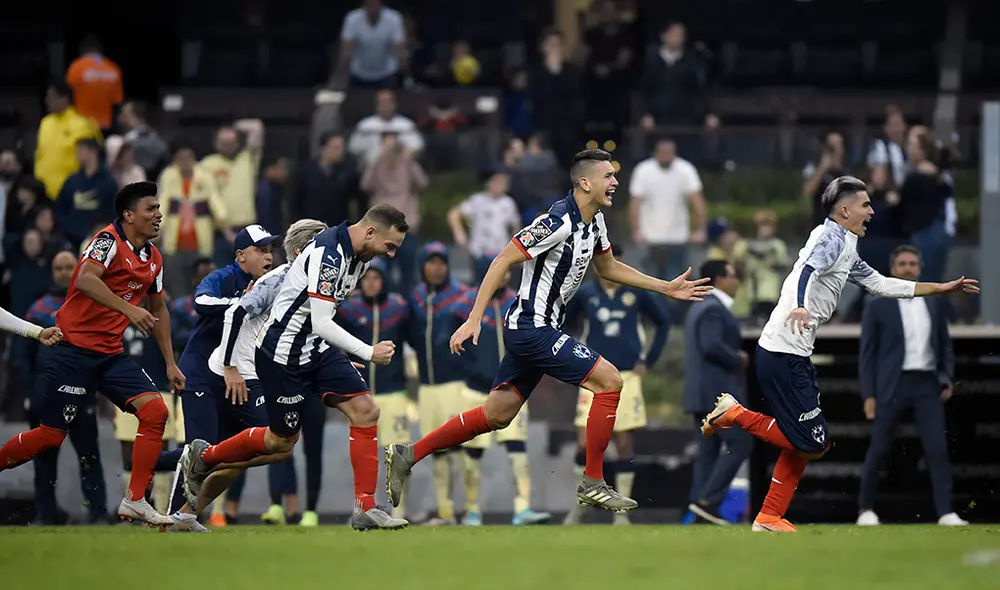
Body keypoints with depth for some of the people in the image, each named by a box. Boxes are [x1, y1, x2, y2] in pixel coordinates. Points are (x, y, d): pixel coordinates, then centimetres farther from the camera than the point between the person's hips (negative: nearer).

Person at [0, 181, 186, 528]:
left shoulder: (153, 258, 12)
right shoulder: (110, 240, -12)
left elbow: (158, 309, 25)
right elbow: (85, 280, -30)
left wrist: (170, 364, 24)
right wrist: (129, 309, -38)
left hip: (111, 354, 7)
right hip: (75, 347, -7)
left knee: (155, 411, -11)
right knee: (51, 435, -7)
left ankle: (134, 502, -9)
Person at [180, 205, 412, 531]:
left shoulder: (359, 254, 3)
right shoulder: (327, 254, -27)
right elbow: (321, 324, -29)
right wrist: (369, 353, -26)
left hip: (317, 347, 8)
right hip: (282, 353, -8)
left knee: (365, 411, -7)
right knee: (282, 441, 6)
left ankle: (365, 508, -5)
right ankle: (202, 457, 29)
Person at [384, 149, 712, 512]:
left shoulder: (594, 222, 9)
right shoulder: (558, 222, -21)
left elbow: (608, 267, 26)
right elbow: (503, 261, -20)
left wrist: (667, 288, 23)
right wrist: (474, 319, -23)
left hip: (538, 329, 10)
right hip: (532, 328, -10)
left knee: (496, 415, 12)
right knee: (609, 380, -12)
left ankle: (407, 456, 19)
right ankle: (592, 482, -4)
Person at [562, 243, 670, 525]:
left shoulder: (636, 293, 1)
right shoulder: (584, 294, 1)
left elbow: (663, 323, 12)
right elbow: (564, 325, 16)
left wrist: (648, 361, 6)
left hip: (627, 377, 0)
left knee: (624, 441, 1)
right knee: (585, 443, -8)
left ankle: (622, 511, 9)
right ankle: (579, 505, 11)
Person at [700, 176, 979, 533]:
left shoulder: (846, 249, 20)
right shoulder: (834, 238, -10)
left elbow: (881, 285, 28)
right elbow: (807, 270, -28)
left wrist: (943, 288, 30)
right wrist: (800, 306, -48)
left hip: (795, 356, 10)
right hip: (784, 354, -10)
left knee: (803, 443, 13)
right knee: (813, 444, -11)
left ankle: (770, 517, 16)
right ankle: (734, 413, -4)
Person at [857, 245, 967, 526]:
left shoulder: (935, 304, 12)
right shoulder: (877, 307, 1)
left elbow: (945, 345, 17)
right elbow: (868, 353, 0)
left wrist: (947, 379, 4)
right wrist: (869, 395, -6)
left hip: (927, 384, 3)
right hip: (892, 385, -3)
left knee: (938, 448, -6)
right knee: (879, 449, 1)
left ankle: (945, 511, -7)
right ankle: (865, 508, 16)